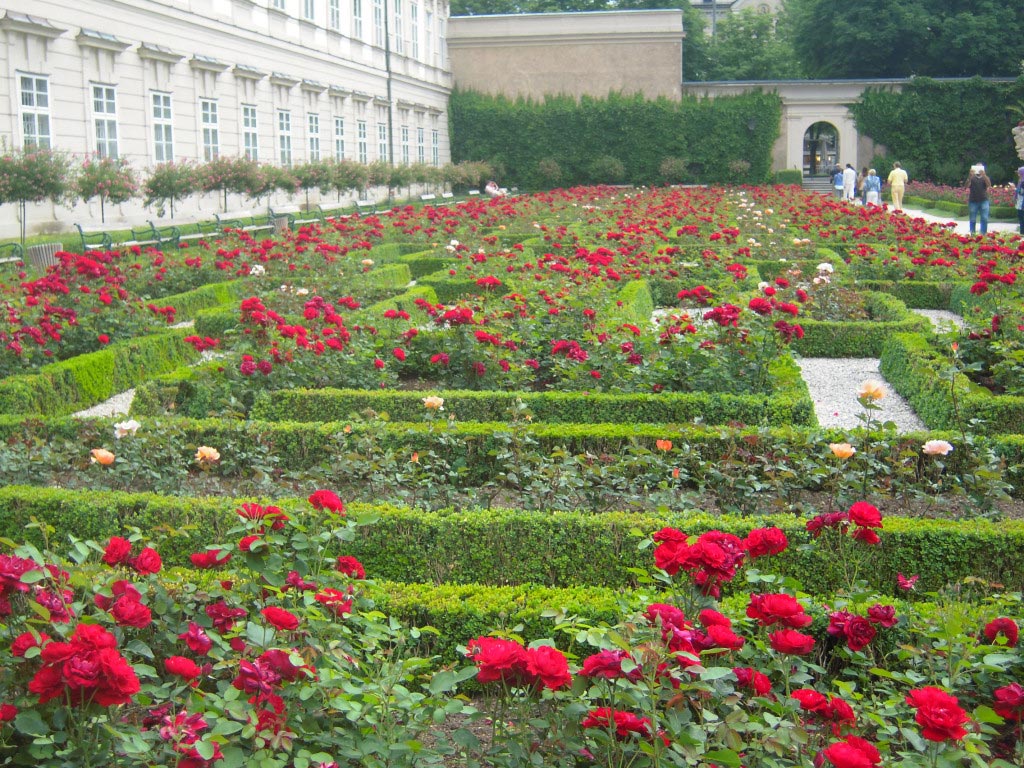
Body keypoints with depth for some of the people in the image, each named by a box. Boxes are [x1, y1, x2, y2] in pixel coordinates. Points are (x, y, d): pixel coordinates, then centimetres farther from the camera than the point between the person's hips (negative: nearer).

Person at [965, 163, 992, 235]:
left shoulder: (985, 177, 10)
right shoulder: (972, 177, 7)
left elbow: (989, 184, -11)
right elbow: (966, 186, -10)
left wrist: (984, 175, -24)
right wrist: (970, 175, -23)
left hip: (984, 201, 0)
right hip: (973, 201, 0)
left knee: (985, 219, -7)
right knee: (972, 220, 3)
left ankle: (983, 234, -4)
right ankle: (972, 234, 11)